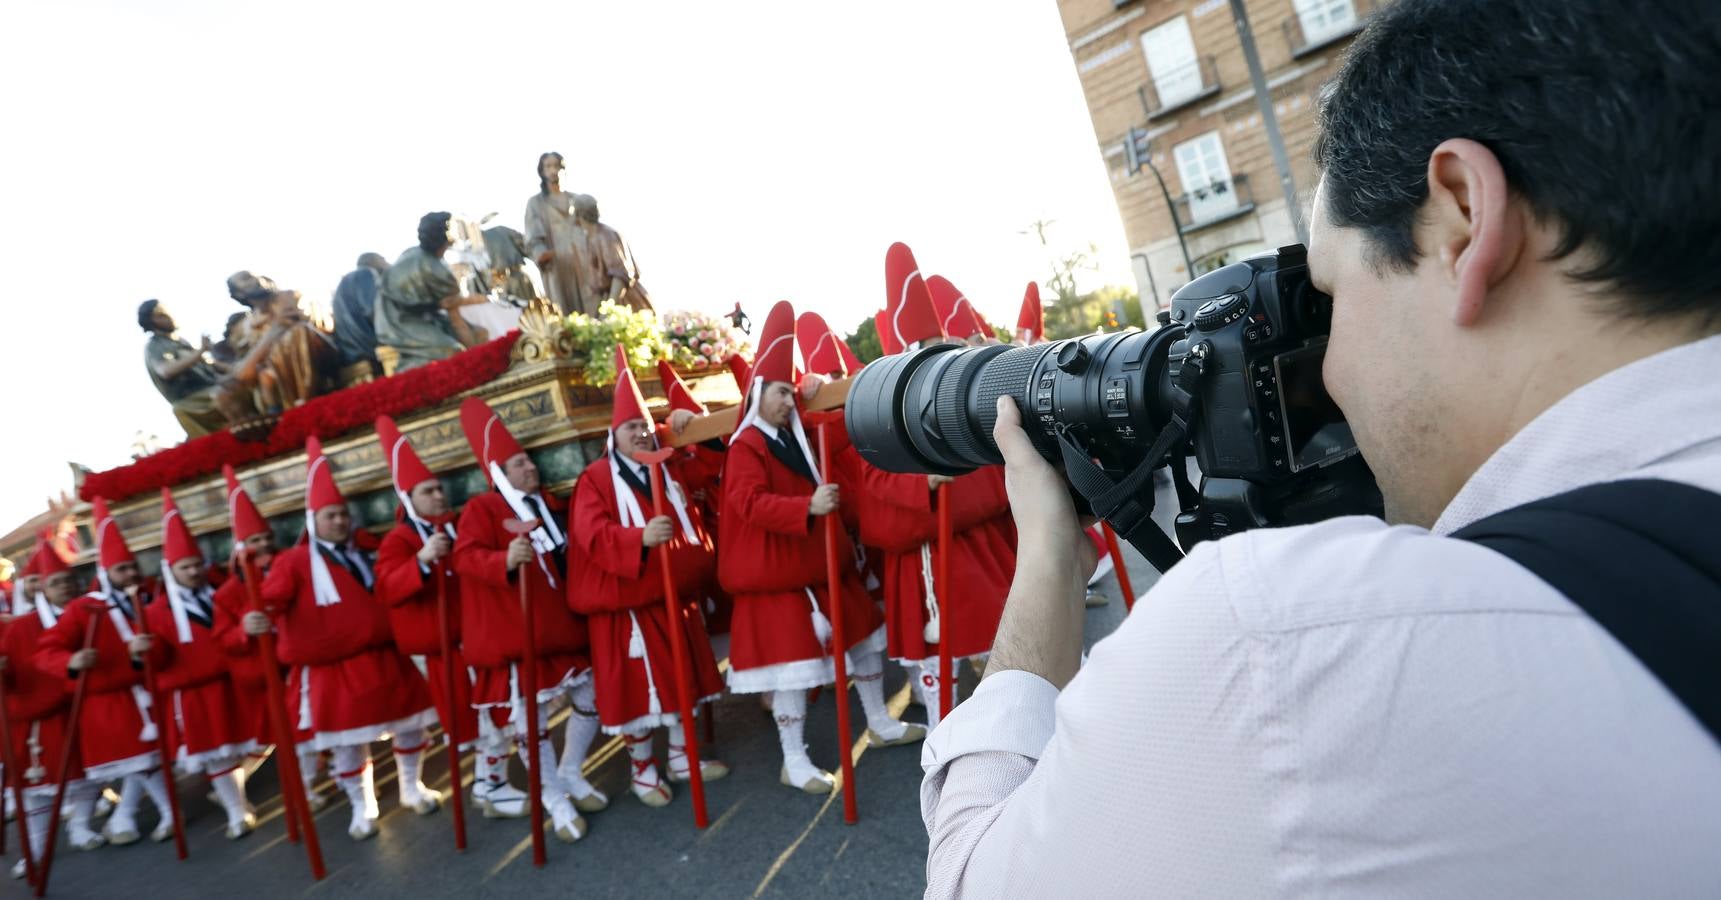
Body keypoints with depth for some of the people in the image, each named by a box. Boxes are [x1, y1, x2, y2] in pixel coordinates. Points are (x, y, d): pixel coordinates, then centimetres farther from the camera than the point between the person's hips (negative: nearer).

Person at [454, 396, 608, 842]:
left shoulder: (548, 504, 13)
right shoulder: (482, 508, -8)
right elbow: (466, 557, -23)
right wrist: (505, 560, -39)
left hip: (561, 629, 7)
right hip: (514, 639, -7)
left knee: (591, 701, 14)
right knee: (530, 722, 0)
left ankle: (571, 774, 34)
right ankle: (556, 801, 17)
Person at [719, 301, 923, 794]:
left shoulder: (797, 436, 11)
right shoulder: (746, 446, -14)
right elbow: (750, 503, -28)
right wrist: (808, 507, -39)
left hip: (822, 562, 9)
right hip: (778, 573, -9)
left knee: (863, 635, 16)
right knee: (791, 663, -5)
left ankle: (880, 723, 33)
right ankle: (794, 761, 9)